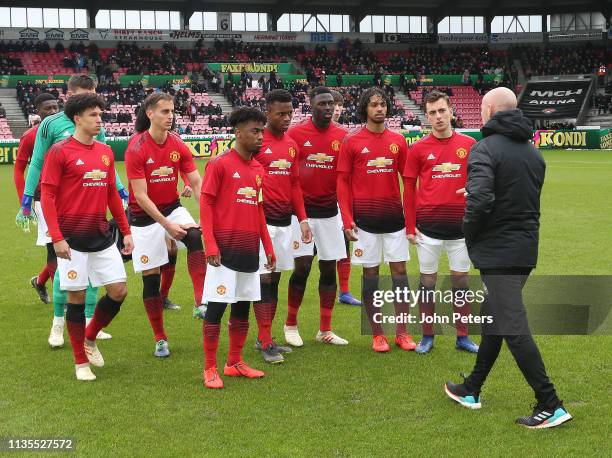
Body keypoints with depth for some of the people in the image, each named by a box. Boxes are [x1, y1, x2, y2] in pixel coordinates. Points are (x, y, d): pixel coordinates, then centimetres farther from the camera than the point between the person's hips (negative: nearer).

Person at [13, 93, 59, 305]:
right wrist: (24, 201, -8)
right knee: (53, 246, -6)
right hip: (44, 197, -5)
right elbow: (18, 170, -1)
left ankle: (40, 281, 32)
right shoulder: (30, 136, -5)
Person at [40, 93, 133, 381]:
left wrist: (126, 231, 13)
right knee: (77, 296, 1)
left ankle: (90, 338, 28)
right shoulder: (60, 152, -8)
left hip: (102, 236, 6)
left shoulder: (106, 152, 9)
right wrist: (57, 238, -16)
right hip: (73, 238, -6)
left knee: (119, 291, 3)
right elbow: (47, 196, -10)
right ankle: (80, 362, 16)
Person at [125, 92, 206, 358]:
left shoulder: (178, 145, -4)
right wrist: (166, 225, -22)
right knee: (151, 277, 1)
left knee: (194, 236, -30)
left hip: (172, 208, 3)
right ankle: (160, 339, 16)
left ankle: (201, 302, -31)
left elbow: (196, 182, -5)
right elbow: (140, 197, -19)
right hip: (144, 217, -3)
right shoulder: (136, 148, -17)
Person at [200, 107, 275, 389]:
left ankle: (235, 363, 23)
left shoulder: (258, 170, 12)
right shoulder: (220, 164, -7)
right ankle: (210, 369, 6)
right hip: (225, 249, -7)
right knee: (216, 307, -2)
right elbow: (205, 204, -9)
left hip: (250, 250, 7)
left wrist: (268, 248, 14)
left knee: (243, 306, 11)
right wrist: (211, 246, -16)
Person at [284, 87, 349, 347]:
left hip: (330, 211, 3)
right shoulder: (296, 134, -6)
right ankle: (291, 325, 13)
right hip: (302, 209, -3)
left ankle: (325, 330, 16)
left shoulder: (342, 136, 2)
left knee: (329, 268, 6)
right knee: (302, 266, -6)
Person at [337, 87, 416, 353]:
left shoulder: (398, 141, 6)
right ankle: (377, 333, 12)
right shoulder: (352, 142, -2)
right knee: (370, 273, 4)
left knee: (399, 270, 4)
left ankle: (401, 332, 12)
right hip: (365, 219, -2)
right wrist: (347, 220, -8)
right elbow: (343, 182, -1)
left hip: (394, 217, 3)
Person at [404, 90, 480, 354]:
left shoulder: (469, 145, 1)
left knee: (460, 281, 8)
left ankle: (462, 337, 18)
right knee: (427, 282, 7)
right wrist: (410, 226, -1)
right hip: (428, 227, -1)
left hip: (460, 226, 1)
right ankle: (427, 337, 17)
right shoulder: (418, 149, 0)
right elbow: (410, 188, 3)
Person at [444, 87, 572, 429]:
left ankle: (550, 406, -6)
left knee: (513, 328, -5)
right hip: (526, 250, 9)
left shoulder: (485, 149, -14)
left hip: (497, 252, -9)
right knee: (494, 318, 19)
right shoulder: (534, 152, 11)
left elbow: (479, 201, -26)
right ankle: (471, 391, 31)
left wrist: (471, 238, -9)